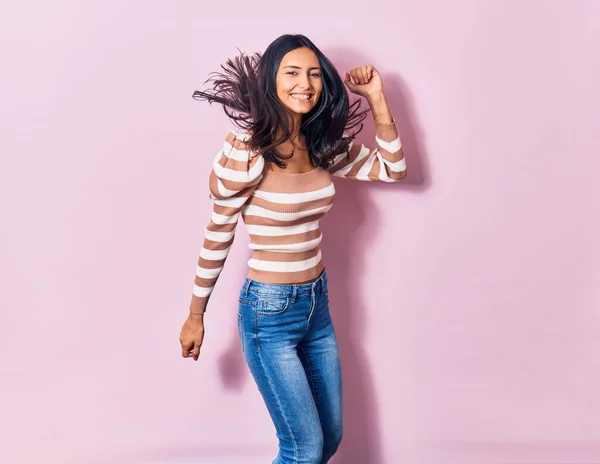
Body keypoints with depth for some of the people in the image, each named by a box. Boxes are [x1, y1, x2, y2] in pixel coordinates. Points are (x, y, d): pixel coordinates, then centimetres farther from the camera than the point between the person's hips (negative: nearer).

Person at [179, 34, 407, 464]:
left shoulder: (325, 144, -1)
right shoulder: (247, 147, -18)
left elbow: (393, 169, 9)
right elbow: (218, 235, -11)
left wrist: (378, 100, -2)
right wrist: (195, 316, -3)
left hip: (318, 302, 6)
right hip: (268, 310, -6)